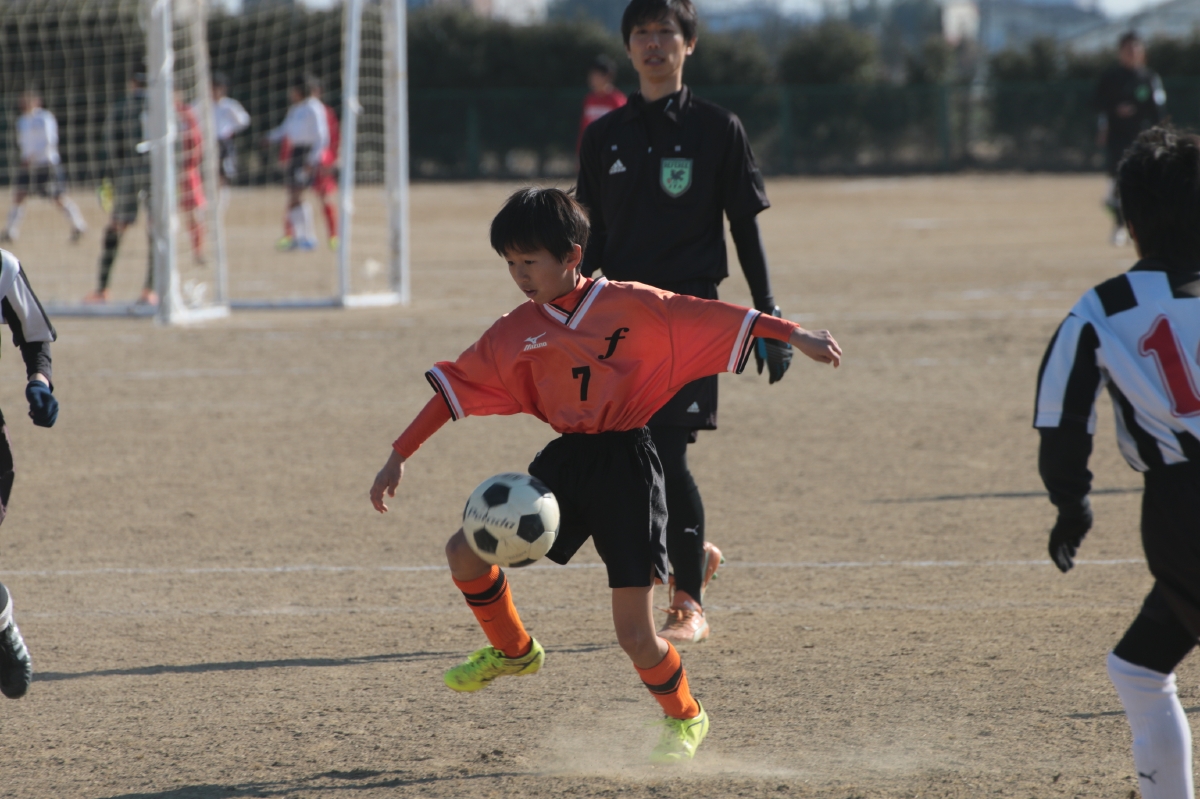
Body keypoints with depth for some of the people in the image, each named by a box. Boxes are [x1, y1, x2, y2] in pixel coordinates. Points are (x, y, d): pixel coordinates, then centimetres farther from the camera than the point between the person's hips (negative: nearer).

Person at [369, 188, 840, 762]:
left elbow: (706, 316, -7)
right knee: (465, 553, -4)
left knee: (635, 637, -7)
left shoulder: (629, 305, -8)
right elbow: (455, 389, 7)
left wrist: (796, 335, -10)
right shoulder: (517, 332, 3)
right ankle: (513, 652, 23)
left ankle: (685, 718, 23)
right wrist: (400, 455, 5)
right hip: (565, 461, 5)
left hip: (626, 464, -5)